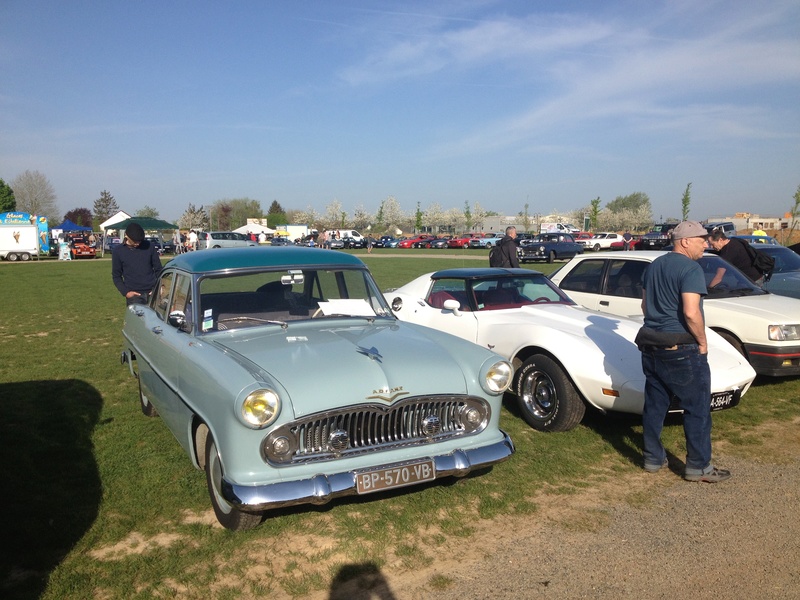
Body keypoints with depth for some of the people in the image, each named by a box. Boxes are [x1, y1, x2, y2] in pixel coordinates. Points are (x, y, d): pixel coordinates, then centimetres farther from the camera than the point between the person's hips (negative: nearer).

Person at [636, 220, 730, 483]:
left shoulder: (654, 266, 12)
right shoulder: (691, 269, -15)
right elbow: (691, 313, -23)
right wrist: (702, 341, -10)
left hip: (651, 346, 8)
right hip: (682, 350, -8)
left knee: (654, 404, 14)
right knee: (697, 408, 3)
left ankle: (653, 458, 22)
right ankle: (698, 466, 10)